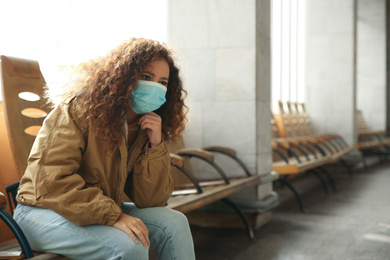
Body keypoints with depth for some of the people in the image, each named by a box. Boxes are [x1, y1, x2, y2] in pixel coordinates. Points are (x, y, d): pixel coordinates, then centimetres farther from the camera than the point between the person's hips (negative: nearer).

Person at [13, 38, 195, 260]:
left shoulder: (147, 126, 2)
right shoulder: (80, 109, -16)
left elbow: (149, 202, -3)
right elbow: (51, 182, -25)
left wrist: (155, 146, -16)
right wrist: (113, 216, -32)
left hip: (103, 210, 6)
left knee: (174, 223, -12)